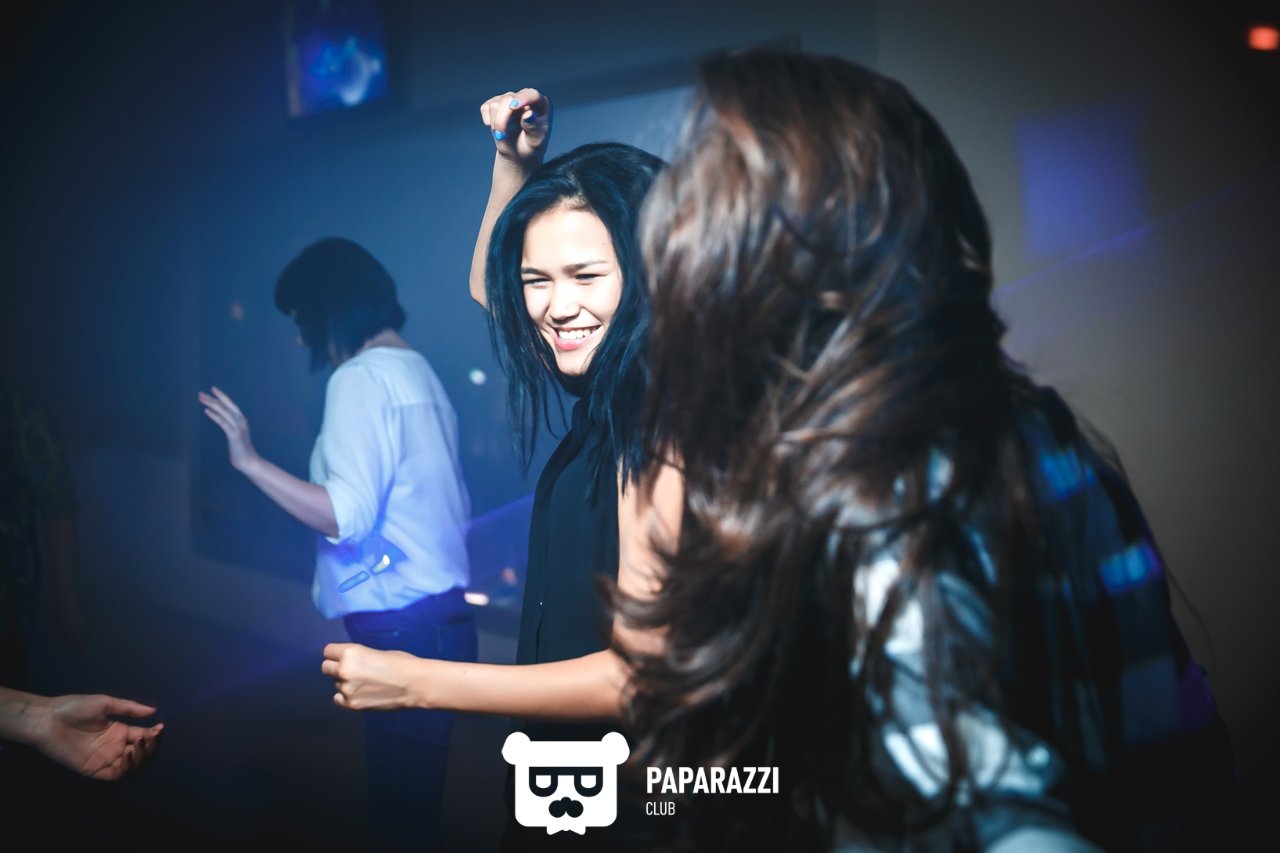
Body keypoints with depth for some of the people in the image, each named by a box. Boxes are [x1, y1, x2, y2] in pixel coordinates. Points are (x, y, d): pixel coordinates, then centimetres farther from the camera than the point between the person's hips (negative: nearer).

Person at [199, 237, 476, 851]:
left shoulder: (361, 378, -12)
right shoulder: (419, 372, 15)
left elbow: (347, 517, -23)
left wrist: (249, 461, -19)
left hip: (401, 631, -9)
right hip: (443, 618, 9)